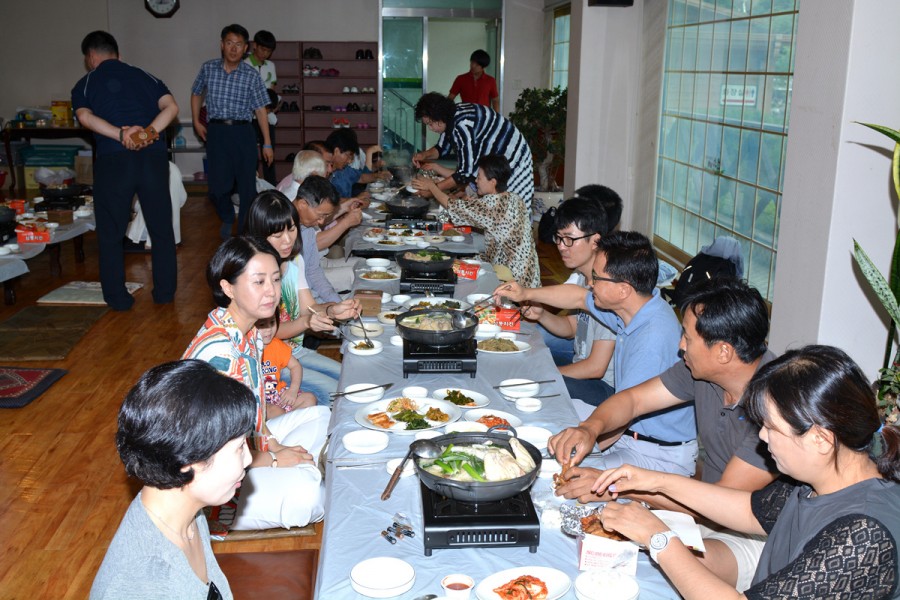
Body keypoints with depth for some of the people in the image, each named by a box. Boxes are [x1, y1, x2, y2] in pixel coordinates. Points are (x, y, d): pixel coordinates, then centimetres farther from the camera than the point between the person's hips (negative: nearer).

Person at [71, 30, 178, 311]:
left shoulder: (84, 84, 12)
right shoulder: (145, 77, 18)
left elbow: (85, 117, -7)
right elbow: (171, 106, 2)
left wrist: (121, 135, -16)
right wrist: (150, 131, -10)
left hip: (113, 159, -2)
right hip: (154, 156, 2)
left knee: (111, 232, 11)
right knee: (161, 229, 13)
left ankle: (117, 297, 15)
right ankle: (165, 291, 20)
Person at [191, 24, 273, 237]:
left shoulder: (251, 75, 0)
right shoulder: (208, 68, 4)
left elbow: (260, 109, 1)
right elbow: (196, 93, 21)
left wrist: (267, 143, -1)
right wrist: (196, 121, 12)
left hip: (242, 132, -1)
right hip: (216, 131, 1)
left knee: (247, 185, 0)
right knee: (218, 186, -1)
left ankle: (245, 231, 15)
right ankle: (227, 218, 31)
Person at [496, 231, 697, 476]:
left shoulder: (653, 338, -31)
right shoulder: (631, 306, -1)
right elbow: (579, 297, 20)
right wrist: (527, 294, 23)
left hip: (660, 455, -9)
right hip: (627, 433, 9)